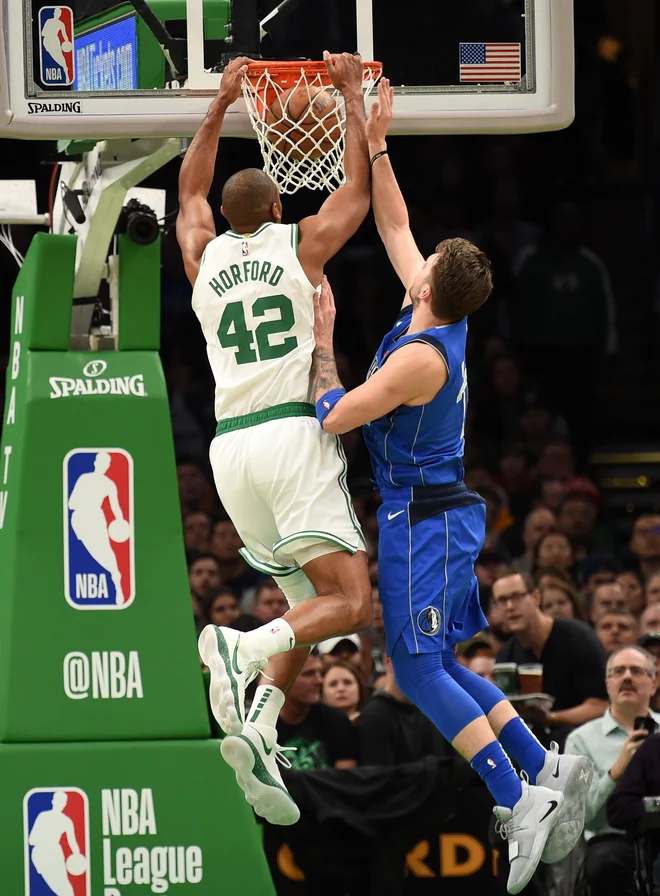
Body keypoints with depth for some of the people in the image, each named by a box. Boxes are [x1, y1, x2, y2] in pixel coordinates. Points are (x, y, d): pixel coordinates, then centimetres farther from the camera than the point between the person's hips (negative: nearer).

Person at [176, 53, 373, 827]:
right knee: (351, 603, -10)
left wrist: (221, 103, 38)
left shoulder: (204, 256, 14)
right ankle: (240, 648, -37)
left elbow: (190, 191, 34)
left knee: (310, 603, 14)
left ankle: (257, 732, -8)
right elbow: (360, 187, 17)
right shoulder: (300, 245, 4)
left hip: (230, 446, 6)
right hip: (294, 436, -6)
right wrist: (352, 96, 25)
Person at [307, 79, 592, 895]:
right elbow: (394, 227, 16)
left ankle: (520, 800, -14)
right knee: (438, 667, 14)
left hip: (423, 521, -9)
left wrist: (321, 341, -6)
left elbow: (334, 418, -16)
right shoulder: (442, 319, 3)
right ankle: (547, 771, 9)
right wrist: (376, 145, 14)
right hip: (440, 514, 9)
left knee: (420, 672, -8)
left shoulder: (421, 357, -21)